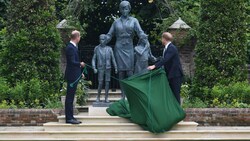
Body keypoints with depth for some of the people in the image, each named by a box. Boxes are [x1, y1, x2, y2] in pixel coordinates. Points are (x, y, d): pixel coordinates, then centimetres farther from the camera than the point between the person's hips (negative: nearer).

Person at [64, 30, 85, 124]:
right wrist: (81, 64, -7)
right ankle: (69, 118, -3)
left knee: (70, 97, 12)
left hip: (74, 76, 10)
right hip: (72, 76, -10)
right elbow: (72, 62, -24)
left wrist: (80, 72, 17)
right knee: (70, 98, -6)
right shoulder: (71, 48, -17)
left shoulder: (73, 47, 14)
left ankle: (70, 117, 18)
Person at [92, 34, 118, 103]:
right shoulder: (97, 48, 1)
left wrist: (116, 68, -1)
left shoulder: (109, 49, 1)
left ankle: (106, 98, 8)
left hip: (108, 68, 1)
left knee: (107, 83, 1)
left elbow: (113, 59, 4)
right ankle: (98, 97, 11)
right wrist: (94, 68, -8)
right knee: (100, 83, -5)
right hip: (100, 69, -1)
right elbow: (93, 59, 3)